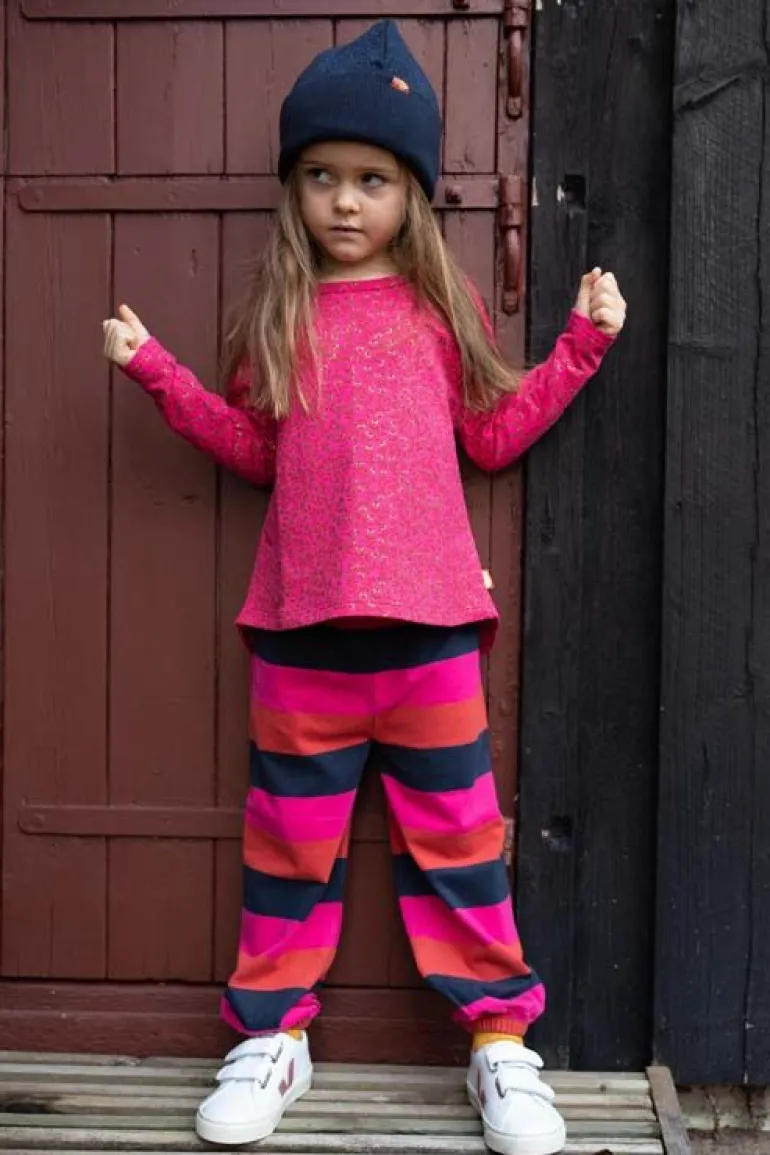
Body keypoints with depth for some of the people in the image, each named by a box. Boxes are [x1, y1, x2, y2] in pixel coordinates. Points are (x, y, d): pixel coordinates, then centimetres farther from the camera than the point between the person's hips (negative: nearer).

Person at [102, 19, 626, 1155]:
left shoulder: (440, 304, 7)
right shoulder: (281, 310, 9)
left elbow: (495, 434, 10)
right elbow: (255, 449, 11)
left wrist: (582, 344, 6)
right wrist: (156, 368, 6)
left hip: (428, 613, -1)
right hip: (303, 616, 1)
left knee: (455, 826, 6)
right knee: (291, 829, 10)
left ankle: (500, 1038, 20)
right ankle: (273, 1033, 26)